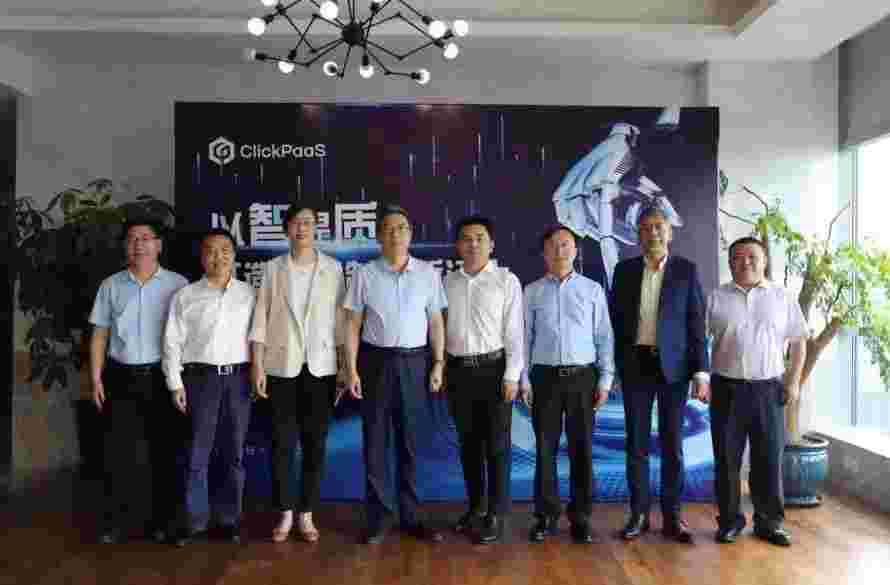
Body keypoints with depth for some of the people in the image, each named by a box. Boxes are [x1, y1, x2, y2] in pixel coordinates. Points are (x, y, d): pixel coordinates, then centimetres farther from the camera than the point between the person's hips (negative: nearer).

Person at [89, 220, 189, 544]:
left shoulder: (178, 284, -1)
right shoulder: (110, 285, 7)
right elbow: (100, 335, 9)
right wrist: (96, 378, 2)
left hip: (162, 376, -2)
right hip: (121, 378, 2)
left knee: (163, 450, 6)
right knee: (119, 451, 5)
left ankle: (162, 518, 19)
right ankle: (116, 520, 18)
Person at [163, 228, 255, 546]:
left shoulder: (250, 293, 5)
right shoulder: (185, 296, 4)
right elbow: (173, 342, 3)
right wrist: (175, 383, -2)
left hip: (238, 377, 1)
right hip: (201, 377, -1)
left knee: (234, 453, 9)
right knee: (198, 452, 4)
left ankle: (230, 517, 21)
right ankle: (195, 519, 17)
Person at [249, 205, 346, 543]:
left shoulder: (333, 267, 2)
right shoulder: (273, 268, 4)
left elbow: (340, 319, 2)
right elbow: (261, 318, 2)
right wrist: (257, 365, -4)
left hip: (321, 366, 0)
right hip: (282, 366, 0)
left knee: (315, 443, 5)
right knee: (283, 443, 5)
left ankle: (306, 514, 19)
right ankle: (285, 514, 20)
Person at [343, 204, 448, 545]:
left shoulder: (428, 273, 2)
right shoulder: (365, 274, -1)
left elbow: (436, 321, 6)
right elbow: (352, 324, 0)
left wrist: (439, 363, 1)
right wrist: (351, 369, -6)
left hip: (414, 362, 1)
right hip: (376, 361, -1)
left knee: (410, 442, 10)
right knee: (375, 442, 5)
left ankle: (410, 516, 21)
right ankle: (376, 517, 16)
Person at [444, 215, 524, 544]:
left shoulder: (506, 280, -3)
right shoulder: (448, 282, 8)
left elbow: (514, 331, -6)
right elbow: (440, 327, 9)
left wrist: (512, 375, -11)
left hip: (493, 368, -3)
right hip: (458, 370, 4)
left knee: (496, 445, 3)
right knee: (468, 443, 13)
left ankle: (496, 514, 14)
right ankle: (474, 506, 28)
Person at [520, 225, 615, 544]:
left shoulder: (592, 289, 4)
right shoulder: (532, 291, 5)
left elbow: (604, 337, 3)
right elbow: (525, 337, 5)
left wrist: (605, 380, -1)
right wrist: (523, 379, 0)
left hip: (583, 376, 0)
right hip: (545, 376, 1)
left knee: (581, 449, 6)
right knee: (544, 448, 6)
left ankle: (580, 516, 19)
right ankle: (546, 515, 19)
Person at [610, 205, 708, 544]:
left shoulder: (686, 270, 2)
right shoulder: (624, 270, 6)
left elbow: (696, 321, -1)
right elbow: (614, 318, 6)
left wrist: (701, 369, -7)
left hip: (673, 364, -1)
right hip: (635, 364, 1)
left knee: (672, 444, 6)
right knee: (636, 443, 6)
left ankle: (672, 516, 17)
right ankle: (639, 514, 17)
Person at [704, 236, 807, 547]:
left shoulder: (783, 298, 6)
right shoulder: (716, 298, 3)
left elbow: (798, 342, 9)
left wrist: (793, 381, 1)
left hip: (769, 388, 1)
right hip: (727, 388, 0)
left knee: (769, 460, 7)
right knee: (727, 459, 5)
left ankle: (770, 522, 21)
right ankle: (730, 520, 19)